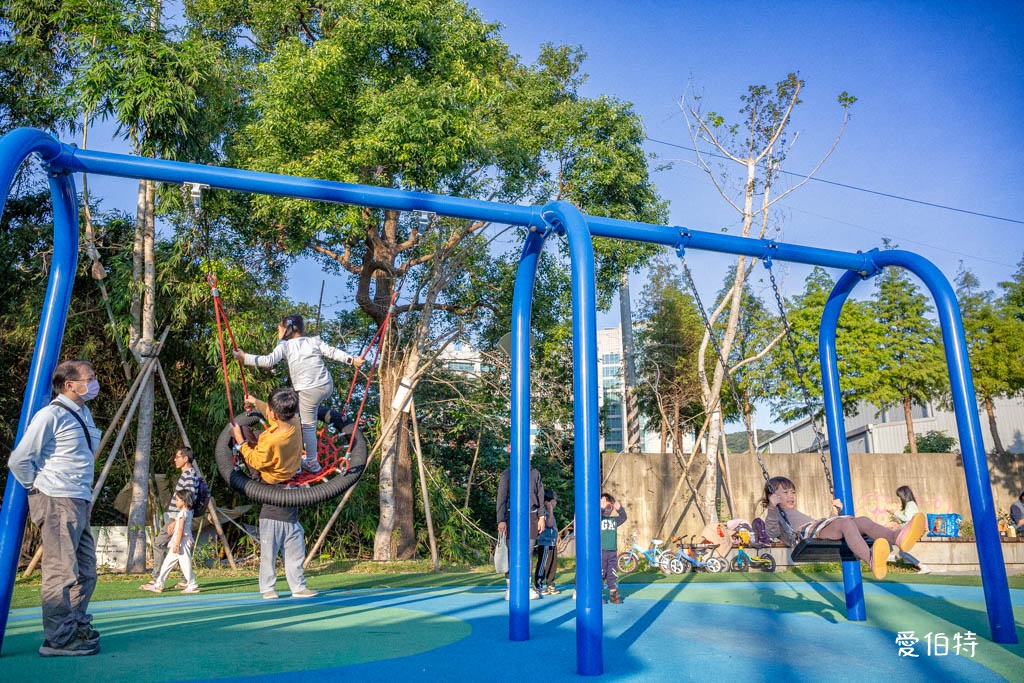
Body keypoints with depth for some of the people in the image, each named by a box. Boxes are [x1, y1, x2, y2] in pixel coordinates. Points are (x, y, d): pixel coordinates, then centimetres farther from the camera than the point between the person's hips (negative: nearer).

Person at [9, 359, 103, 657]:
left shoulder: (84, 414, 14)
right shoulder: (50, 415, -12)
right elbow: (18, 460, -13)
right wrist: (38, 488, -5)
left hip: (80, 504, 9)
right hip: (57, 503, -9)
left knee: (85, 572, 13)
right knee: (62, 572, -4)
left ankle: (78, 629, 24)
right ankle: (57, 640, 4)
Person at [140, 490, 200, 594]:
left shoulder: (182, 513, -14)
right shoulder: (188, 512, 14)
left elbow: (180, 529, -19)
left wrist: (177, 544, -20)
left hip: (182, 541, -10)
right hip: (183, 542, 10)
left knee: (185, 563, -7)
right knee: (168, 562, 13)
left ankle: (192, 586, -3)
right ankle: (159, 585, 19)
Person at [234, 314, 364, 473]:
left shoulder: (285, 345, 4)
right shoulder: (314, 341, 13)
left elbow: (269, 361, -7)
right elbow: (332, 352, 2)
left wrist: (245, 357, -2)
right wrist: (352, 360, 4)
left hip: (309, 391, -5)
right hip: (328, 386, 5)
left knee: (308, 426, 10)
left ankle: (311, 463, 20)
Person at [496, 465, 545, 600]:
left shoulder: (535, 473, 10)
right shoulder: (507, 473, 2)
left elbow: (540, 496, 12)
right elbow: (501, 497, -1)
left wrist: (541, 517, 4)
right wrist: (501, 520, -9)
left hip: (531, 515, 2)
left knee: (529, 552, 3)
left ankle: (528, 587, 10)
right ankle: (509, 588, 3)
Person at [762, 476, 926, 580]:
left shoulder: (801, 515, 46)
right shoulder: (775, 516, 22)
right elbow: (772, 532, -1)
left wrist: (836, 513, 30)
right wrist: (772, 508, -16)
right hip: (810, 532, -8)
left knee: (862, 520, -19)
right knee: (847, 522, -35)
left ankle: (897, 537, -50)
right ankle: (871, 560, -64)